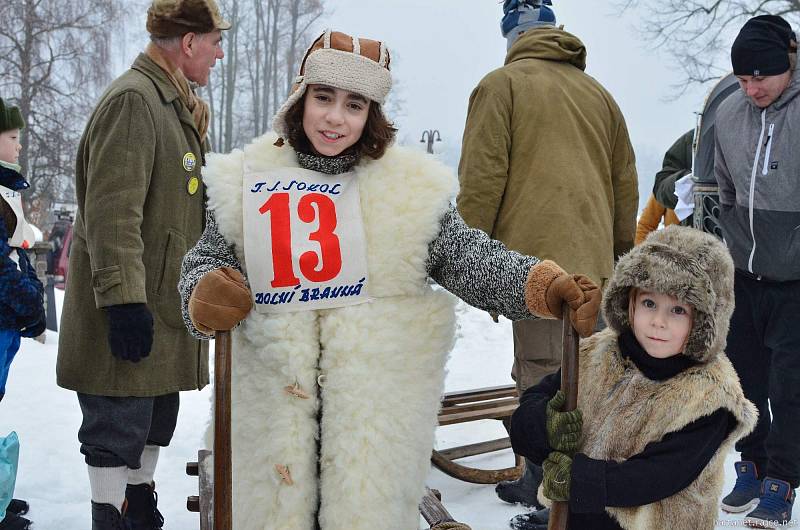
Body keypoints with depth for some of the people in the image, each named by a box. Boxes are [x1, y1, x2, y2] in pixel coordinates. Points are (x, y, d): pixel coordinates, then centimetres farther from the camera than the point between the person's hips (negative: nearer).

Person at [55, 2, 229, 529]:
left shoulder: (175, 105, 17)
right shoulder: (133, 100, -16)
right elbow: (111, 212, -24)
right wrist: (124, 300, -28)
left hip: (164, 306, 10)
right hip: (131, 315, -10)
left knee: (155, 421, 19)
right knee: (119, 429, -2)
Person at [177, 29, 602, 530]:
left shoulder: (410, 185, -3)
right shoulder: (248, 180, 2)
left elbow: (472, 258, -4)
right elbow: (208, 260, 9)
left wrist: (544, 283, -20)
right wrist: (206, 296, -13)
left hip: (381, 404, -1)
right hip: (276, 397, 2)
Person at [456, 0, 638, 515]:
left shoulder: (502, 85, 0)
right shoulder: (598, 92, 19)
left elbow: (482, 179, -7)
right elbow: (626, 182, 21)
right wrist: (621, 249, 29)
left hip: (535, 256, -6)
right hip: (593, 262, 6)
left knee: (542, 381, -4)